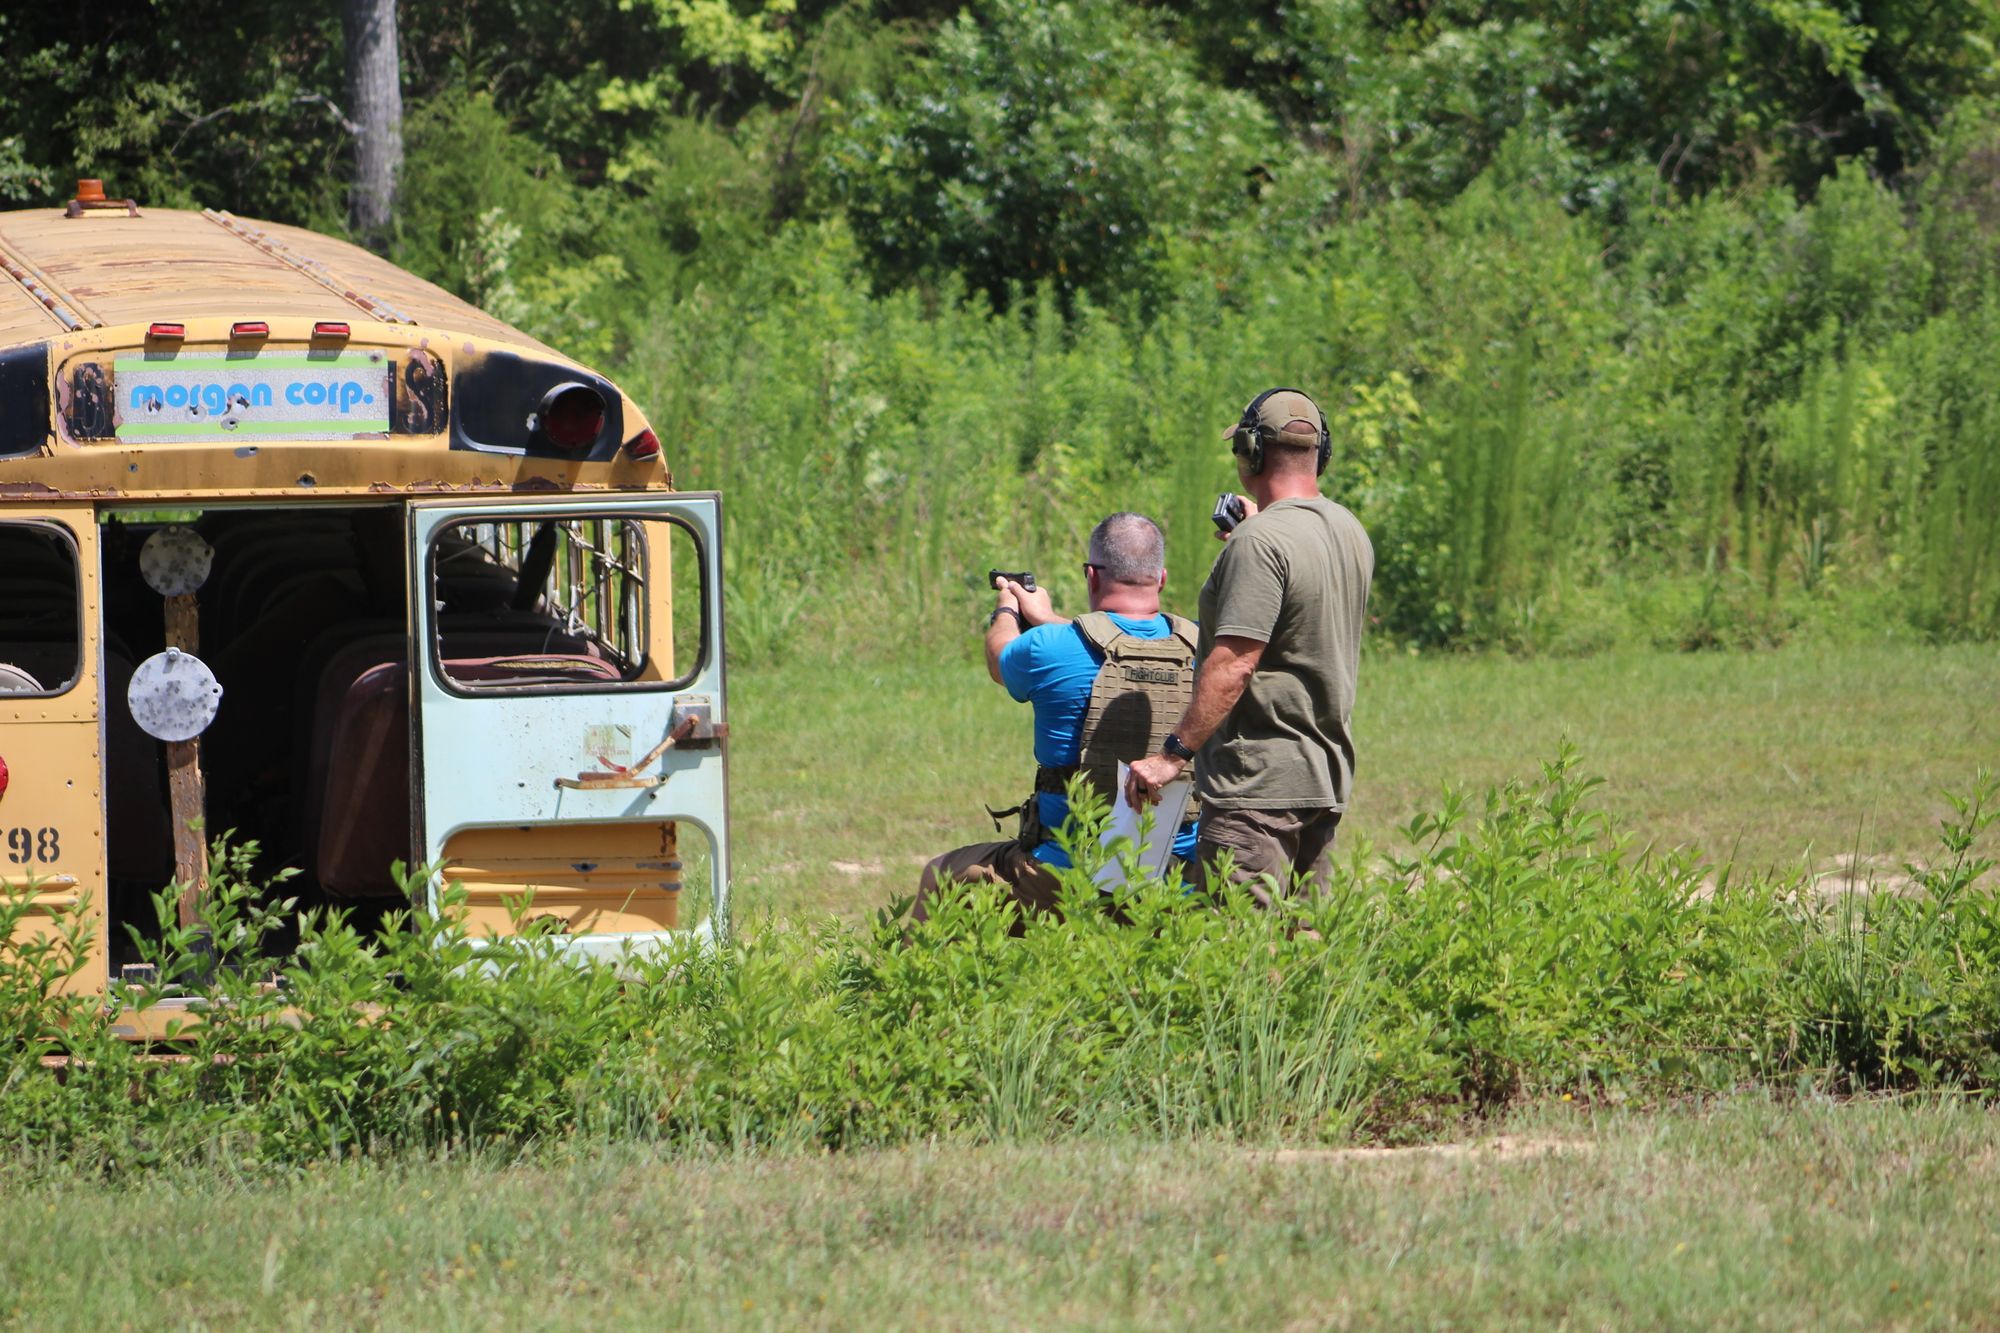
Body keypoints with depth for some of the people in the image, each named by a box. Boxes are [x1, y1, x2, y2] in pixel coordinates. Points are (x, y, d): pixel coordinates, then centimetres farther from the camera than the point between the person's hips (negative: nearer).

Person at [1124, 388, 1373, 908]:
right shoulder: (1351, 532, 11)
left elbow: (1234, 664, -22)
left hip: (1260, 782, -9)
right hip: (1328, 777, 9)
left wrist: (1173, 753, -21)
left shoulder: (1260, 541, -16)